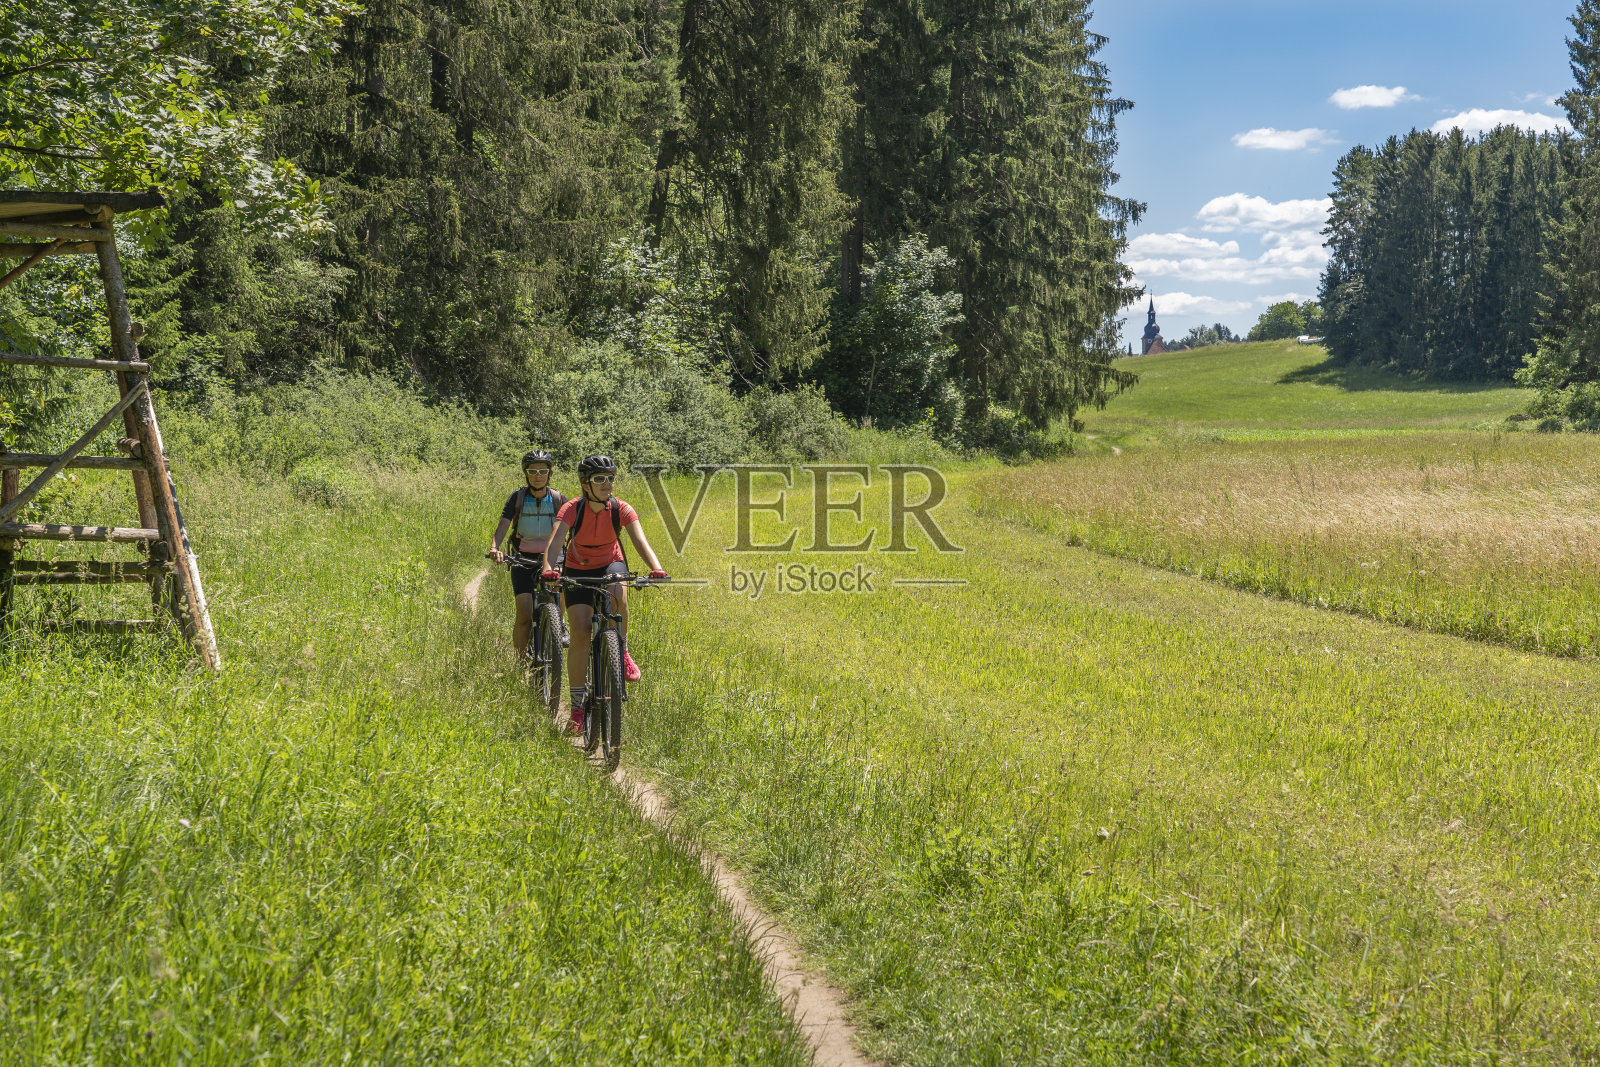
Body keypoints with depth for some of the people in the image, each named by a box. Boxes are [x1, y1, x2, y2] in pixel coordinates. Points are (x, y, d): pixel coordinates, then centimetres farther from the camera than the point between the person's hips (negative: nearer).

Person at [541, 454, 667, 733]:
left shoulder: (621, 509, -18)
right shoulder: (572, 509, -22)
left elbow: (640, 540, -30)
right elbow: (555, 540, -37)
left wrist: (656, 568, -49)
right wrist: (548, 567, -57)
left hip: (611, 564, 0)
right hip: (578, 569, 0)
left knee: (618, 595, -36)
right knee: (580, 632, -13)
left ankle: (622, 651, -10)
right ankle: (577, 704, -2)